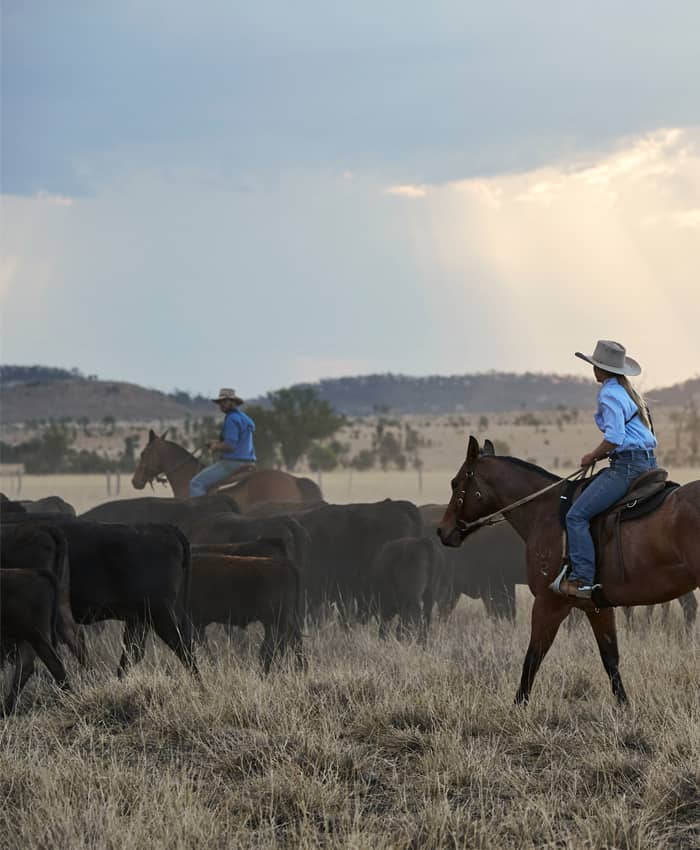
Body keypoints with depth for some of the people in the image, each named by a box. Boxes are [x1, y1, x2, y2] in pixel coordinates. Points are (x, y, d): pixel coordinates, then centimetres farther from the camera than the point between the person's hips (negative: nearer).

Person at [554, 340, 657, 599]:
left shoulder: (609, 394, -11)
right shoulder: (628, 391, 19)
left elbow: (614, 438, -21)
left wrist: (593, 456, -6)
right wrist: (604, 453, 18)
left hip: (627, 465, -11)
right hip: (648, 462, 11)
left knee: (577, 515, -14)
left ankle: (582, 580, -21)